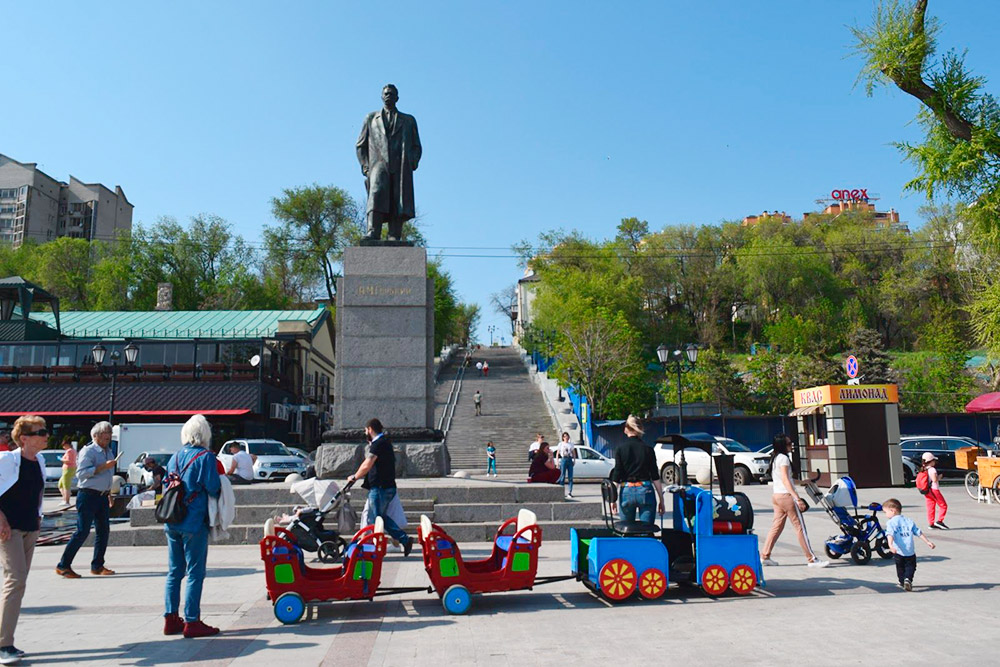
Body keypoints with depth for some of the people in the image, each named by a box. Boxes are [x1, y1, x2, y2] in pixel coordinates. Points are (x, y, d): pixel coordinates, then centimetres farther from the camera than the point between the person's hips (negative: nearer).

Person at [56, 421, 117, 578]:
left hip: (102, 496, 8)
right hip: (88, 495, -8)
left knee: (104, 530, 6)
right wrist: (103, 467, -23)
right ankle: (63, 566, 1)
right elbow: (81, 472, -19)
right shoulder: (88, 451, -9)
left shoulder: (109, 452, 16)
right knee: (82, 531, -8)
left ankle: (97, 565, 14)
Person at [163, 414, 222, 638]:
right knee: (195, 572, -1)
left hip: (172, 523, 7)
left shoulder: (175, 457, 11)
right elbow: (213, 488, -14)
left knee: (174, 571, 14)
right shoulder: (205, 456, -10)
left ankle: (171, 619, 19)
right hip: (194, 523, -7)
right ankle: (191, 622, 1)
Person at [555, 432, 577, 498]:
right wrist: (557, 462, -3)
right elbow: (557, 454, 5)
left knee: (570, 477, -2)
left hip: (570, 460, 3)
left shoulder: (571, 444, 13)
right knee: (562, 476, -3)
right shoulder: (561, 444, 5)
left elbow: (574, 453, 17)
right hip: (563, 459, -3)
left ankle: (570, 493, -2)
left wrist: (574, 460, 4)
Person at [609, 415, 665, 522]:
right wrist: (661, 500, 5)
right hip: (646, 491, 0)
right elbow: (655, 477, 0)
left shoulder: (620, 449, -2)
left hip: (626, 492, 0)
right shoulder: (648, 449, -1)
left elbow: (616, 477, -3)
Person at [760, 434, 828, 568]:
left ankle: (765, 556, 11)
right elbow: (785, 480, -19)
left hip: (776, 495, 9)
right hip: (786, 495, -9)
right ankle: (811, 559, 0)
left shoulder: (774, 457, 17)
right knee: (800, 527, -4)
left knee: (777, 526, 12)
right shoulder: (783, 458, -11)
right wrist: (797, 498, -23)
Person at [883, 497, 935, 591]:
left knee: (900, 567, 19)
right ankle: (908, 579, -7)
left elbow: (890, 534, -20)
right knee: (910, 566, 16)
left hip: (898, 551, -2)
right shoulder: (909, 520, 14)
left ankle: (902, 582, 23)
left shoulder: (891, 522, -2)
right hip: (910, 551, 3)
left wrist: (890, 545, -33)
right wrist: (927, 542, 19)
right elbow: (918, 532, 14)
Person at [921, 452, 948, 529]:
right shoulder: (932, 469, -14)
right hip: (934, 490, -8)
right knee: (943, 505, 2)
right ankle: (939, 521, -5)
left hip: (927, 491, 8)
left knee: (930, 507, 8)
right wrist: (939, 477, -2)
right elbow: (935, 480, -20)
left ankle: (931, 523, 8)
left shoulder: (923, 469, 10)